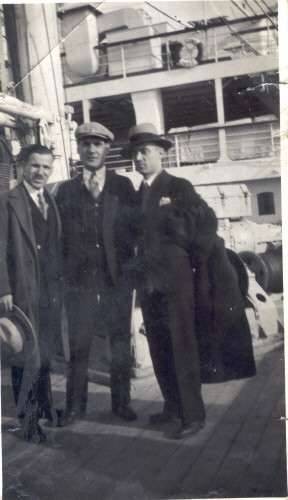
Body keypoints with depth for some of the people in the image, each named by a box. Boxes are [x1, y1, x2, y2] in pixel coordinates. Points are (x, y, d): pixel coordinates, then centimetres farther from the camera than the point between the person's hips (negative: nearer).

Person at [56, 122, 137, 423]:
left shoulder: (123, 186, 7)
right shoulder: (66, 189, 8)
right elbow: (60, 235, 4)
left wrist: (131, 265, -6)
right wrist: (62, 271, -5)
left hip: (117, 275, 0)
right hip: (79, 277, 0)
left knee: (120, 342, 8)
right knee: (78, 344, 3)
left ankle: (121, 401, 21)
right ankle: (76, 405, 15)